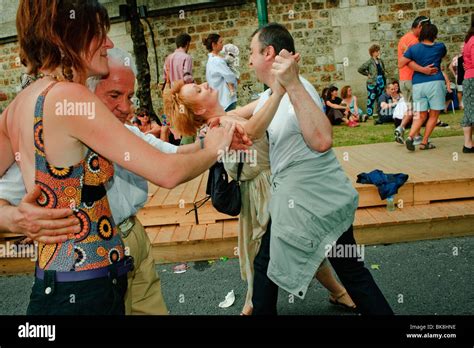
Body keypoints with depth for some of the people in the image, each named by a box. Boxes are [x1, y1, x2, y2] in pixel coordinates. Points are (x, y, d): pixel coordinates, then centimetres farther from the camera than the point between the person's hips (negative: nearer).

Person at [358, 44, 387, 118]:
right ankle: (369, 115, 0)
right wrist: (367, 74, -5)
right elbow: (360, 69, -8)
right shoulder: (369, 62, -6)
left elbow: (383, 71, 23)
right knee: (371, 99, -4)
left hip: (381, 82, 6)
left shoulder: (380, 61, 10)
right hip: (372, 83, -6)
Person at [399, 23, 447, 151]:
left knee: (421, 115, 9)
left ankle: (410, 137, -12)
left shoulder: (413, 48, 3)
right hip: (435, 83, -2)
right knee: (433, 115, 8)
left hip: (418, 84, 2)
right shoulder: (440, 47, 5)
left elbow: (400, 64, 0)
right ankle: (424, 142, 6)